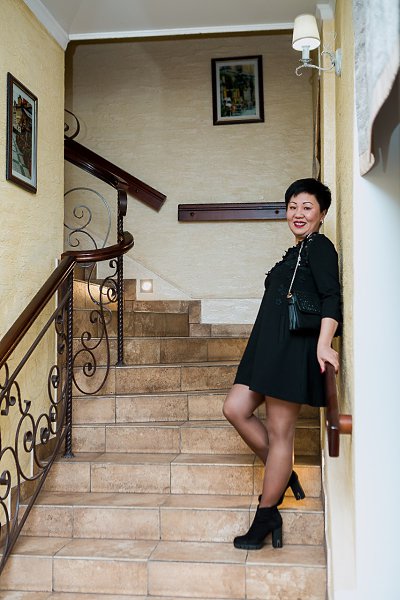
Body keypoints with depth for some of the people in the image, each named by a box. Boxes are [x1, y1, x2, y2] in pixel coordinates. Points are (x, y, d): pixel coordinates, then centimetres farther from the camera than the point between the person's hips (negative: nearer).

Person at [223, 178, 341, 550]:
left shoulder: (320, 247, -5)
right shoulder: (296, 252, 21)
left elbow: (332, 298, -17)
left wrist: (323, 344, -29)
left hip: (295, 348, -9)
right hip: (270, 347, 10)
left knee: (279, 433, -3)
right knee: (235, 409, 4)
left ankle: (266, 516, 8)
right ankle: (285, 476, 16)